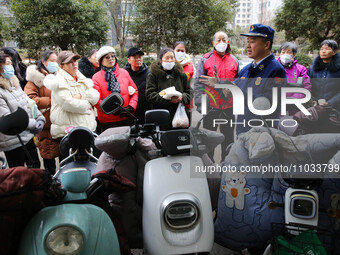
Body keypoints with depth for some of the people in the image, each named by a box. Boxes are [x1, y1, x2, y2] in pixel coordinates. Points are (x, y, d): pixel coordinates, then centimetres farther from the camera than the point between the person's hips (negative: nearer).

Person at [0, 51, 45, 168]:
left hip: (27, 136, 8)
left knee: (36, 167, 20)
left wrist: (40, 118, 0)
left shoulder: (14, 84, 11)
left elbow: (29, 103, 16)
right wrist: (34, 124, -17)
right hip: (13, 142, -8)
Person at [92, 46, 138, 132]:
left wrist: (131, 107, -4)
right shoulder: (96, 77, 0)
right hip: (107, 121, -3)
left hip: (127, 118, 3)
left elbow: (134, 91, 11)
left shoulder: (124, 73, 10)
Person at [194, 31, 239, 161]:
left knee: (228, 138, 11)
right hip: (210, 106, -2)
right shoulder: (205, 59, 1)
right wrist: (200, 104, -10)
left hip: (229, 107, 2)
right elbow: (199, 83, -3)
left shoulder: (234, 60, 10)